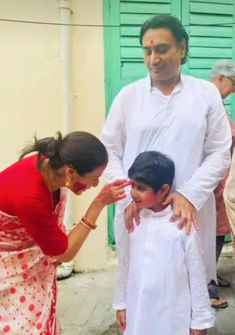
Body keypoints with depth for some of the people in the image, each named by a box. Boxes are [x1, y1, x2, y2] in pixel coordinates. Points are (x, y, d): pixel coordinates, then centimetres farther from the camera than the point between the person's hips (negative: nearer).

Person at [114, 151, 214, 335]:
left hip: (173, 316, -4)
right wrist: (121, 304, 13)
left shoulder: (183, 225, -14)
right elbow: (126, 267, 9)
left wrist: (200, 320, -4)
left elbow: (197, 275, -8)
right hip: (138, 313, 4)